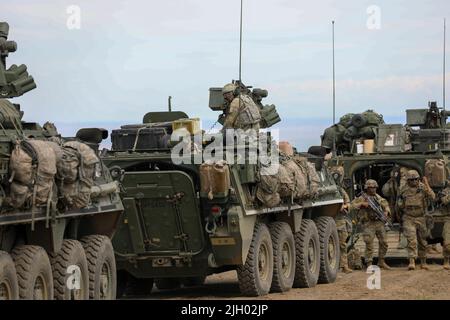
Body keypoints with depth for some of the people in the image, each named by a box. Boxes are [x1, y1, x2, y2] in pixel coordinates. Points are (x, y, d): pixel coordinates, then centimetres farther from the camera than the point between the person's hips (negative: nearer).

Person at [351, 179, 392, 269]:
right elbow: (353, 205, -9)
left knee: (384, 242, 7)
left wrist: (386, 211, 3)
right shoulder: (362, 198, -1)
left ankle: (381, 262, 21)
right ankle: (369, 264, -4)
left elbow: (385, 204, 23)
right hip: (368, 224, -5)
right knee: (369, 244, -8)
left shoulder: (378, 197, 14)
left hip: (379, 222, 5)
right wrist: (362, 204, -20)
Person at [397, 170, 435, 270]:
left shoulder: (423, 188, -4)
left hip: (421, 218, 1)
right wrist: (400, 203, -7)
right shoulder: (404, 190, 1)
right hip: (408, 219, -1)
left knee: (422, 241, 11)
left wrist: (426, 185, -26)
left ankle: (423, 262, 25)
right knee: (411, 240, -16)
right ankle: (412, 262, -22)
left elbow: (432, 197, -22)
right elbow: (400, 205, 15)